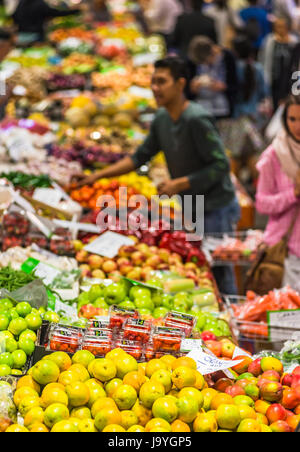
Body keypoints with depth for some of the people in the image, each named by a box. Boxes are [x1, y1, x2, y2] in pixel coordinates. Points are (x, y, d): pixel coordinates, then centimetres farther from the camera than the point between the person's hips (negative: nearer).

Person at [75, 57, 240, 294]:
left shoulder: (197, 119, -22)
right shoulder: (162, 118, 4)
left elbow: (221, 165, -22)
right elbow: (140, 156, 11)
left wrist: (179, 184, -23)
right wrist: (98, 175, 4)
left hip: (216, 208, -8)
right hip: (190, 208, 8)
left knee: (219, 274, -4)